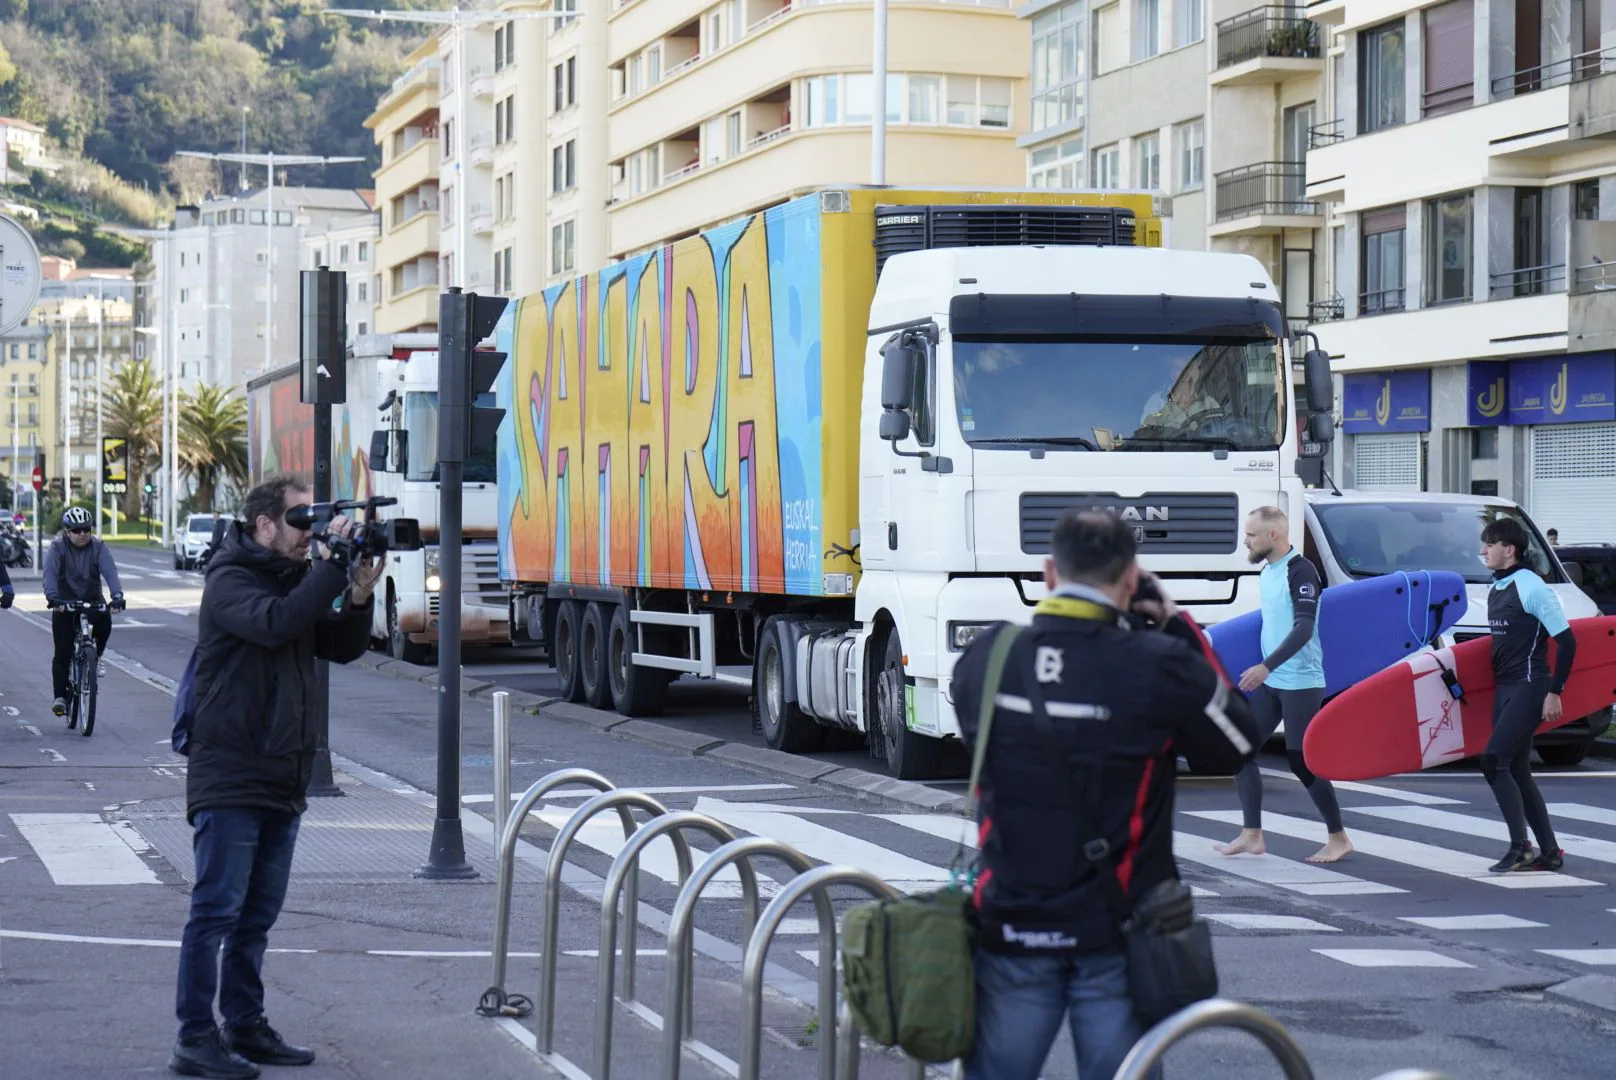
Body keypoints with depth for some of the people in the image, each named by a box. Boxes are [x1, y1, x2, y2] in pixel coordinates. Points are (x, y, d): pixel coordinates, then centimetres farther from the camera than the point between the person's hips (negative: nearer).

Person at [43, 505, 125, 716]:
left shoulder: (98, 546, -9)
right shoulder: (58, 547, -13)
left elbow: (110, 571, -21)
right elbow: (50, 572, -26)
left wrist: (117, 596, -39)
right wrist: (52, 596, -45)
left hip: (92, 599, 1)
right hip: (64, 602, -1)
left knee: (104, 620, -31)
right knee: (63, 651, -8)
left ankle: (95, 657, -4)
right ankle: (60, 696, -1)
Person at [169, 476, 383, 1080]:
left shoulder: (296, 579, 15)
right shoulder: (231, 581, -9)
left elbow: (342, 647, 12)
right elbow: (275, 622, -28)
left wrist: (359, 597, -5)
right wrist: (332, 567, -24)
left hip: (283, 780, 8)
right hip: (229, 778, -8)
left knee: (257, 916, 13)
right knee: (217, 911, -6)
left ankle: (245, 1027, 20)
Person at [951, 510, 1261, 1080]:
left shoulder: (983, 660, -4)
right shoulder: (1161, 668, -14)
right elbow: (1238, 745, 2)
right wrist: (1177, 625, 6)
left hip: (1011, 927, 3)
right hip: (1116, 938, -2)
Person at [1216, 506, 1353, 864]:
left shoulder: (1300, 571, -16)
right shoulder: (1266, 572, 11)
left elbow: (1304, 628, -24)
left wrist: (1266, 666, -31)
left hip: (1301, 683, -9)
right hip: (1269, 683, 9)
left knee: (1302, 761, -6)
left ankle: (1338, 838, 7)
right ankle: (1252, 835, 9)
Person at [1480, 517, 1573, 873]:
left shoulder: (1531, 587, -14)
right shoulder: (1495, 590, 11)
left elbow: (1566, 640, -15)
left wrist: (1554, 692, -16)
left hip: (1529, 688, -9)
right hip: (1504, 689, 9)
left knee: (1493, 760, -16)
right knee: (1516, 772, 10)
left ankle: (1519, 848, -11)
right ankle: (1550, 852, 17)